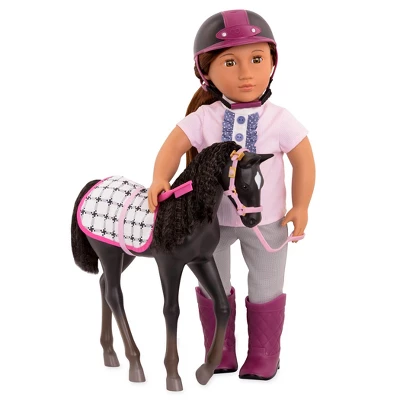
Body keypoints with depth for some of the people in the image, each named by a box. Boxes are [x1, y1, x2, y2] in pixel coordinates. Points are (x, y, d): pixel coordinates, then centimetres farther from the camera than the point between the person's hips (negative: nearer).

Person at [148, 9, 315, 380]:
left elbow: (303, 161, -8)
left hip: (267, 221, -1)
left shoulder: (279, 120, -15)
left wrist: (300, 207, -8)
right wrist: (160, 179, -35)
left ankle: (263, 357, 28)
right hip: (212, 218, 2)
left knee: (266, 289, 11)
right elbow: (174, 145, -18)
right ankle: (220, 354, 34)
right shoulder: (203, 119, -14)